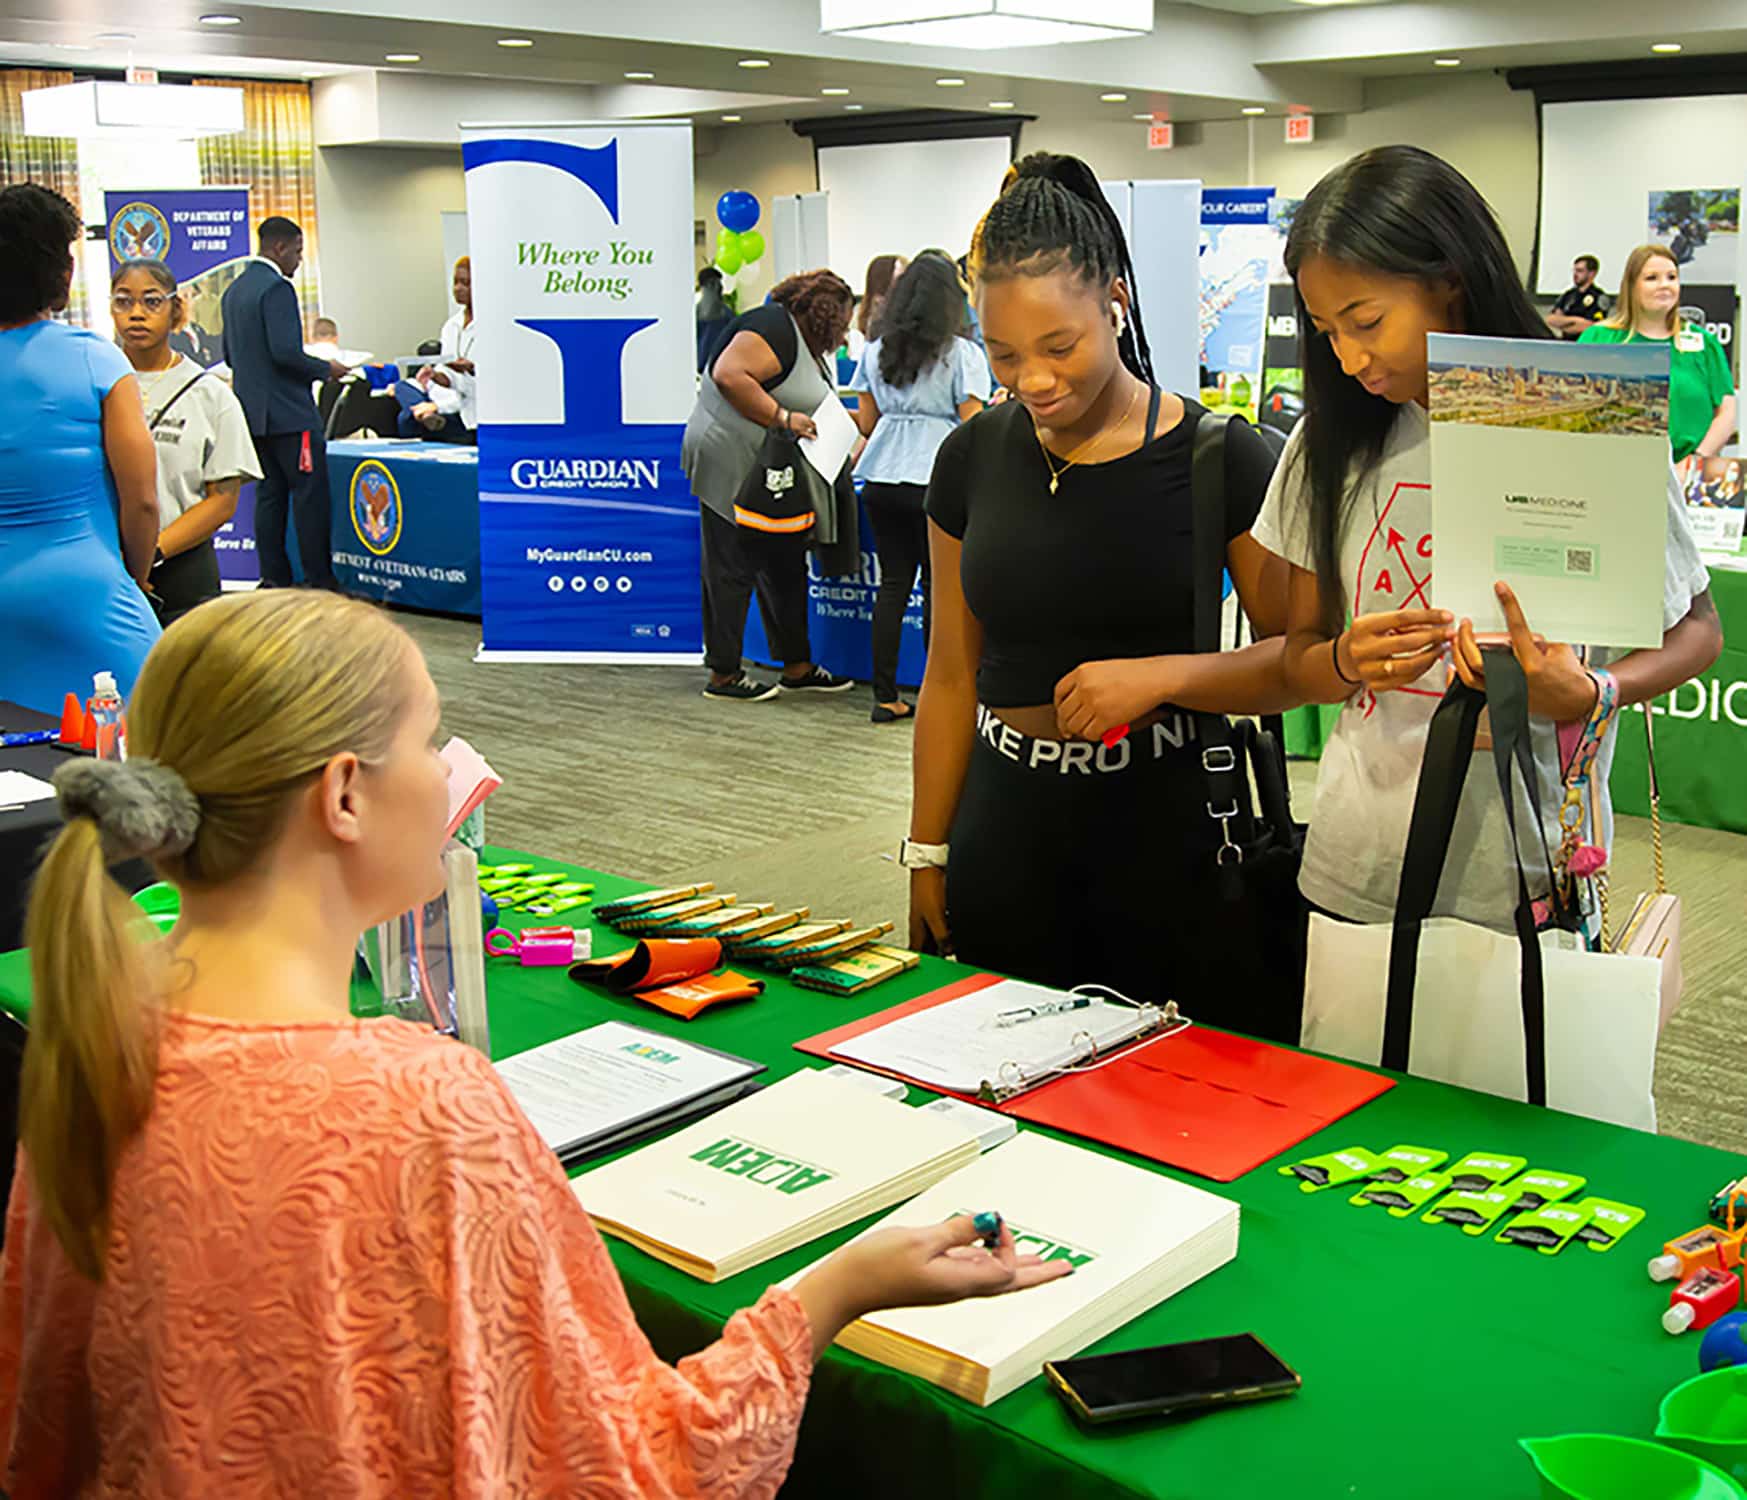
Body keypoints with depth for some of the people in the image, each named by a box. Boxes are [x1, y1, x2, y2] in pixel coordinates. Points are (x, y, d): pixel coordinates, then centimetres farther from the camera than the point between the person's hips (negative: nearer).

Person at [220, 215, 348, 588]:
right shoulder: (277, 288, -13)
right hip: (289, 413, -9)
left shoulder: (234, 290, 15)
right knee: (310, 495, -4)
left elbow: (230, 355, 20)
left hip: (252, 412, 9)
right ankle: (319, 580, -3)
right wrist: (326, 369, -8)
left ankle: (274, 578, 11)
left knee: (269, 495, 10)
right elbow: (286, 351, -21)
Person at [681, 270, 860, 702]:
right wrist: (783, 417, -25)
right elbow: (729, 375, -27)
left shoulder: (806, 348, 19)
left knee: (784, 567, 13)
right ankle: (723, 675, 4)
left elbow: (817, 413, 29)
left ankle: (797, 667, 21)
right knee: (732, 572, -3)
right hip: (733, 466, -11)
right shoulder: (773, 327, -14)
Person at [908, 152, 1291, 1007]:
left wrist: (1164, 674, -23)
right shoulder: (974, 459, 4)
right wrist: (926, 857, 9)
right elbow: (952, 675, 9)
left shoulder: (1219, 459, -7)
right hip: (1006, 833, 3)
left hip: (1166, 838, -3)